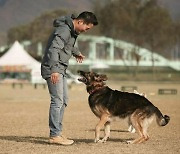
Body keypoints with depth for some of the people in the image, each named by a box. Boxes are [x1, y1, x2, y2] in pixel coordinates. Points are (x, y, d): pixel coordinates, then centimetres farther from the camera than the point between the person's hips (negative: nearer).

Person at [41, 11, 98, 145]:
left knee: (64, 100, 13)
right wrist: (54, 70, -39)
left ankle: (57, 132, 18)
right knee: (57, 101, -12)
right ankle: (54, 135, -11)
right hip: (54, 70, -11)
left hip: (61, 70, 11)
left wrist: (76, 52, 50)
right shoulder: (64, 30, -18)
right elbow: (53, 49, -30)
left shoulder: (73, 31, 14)